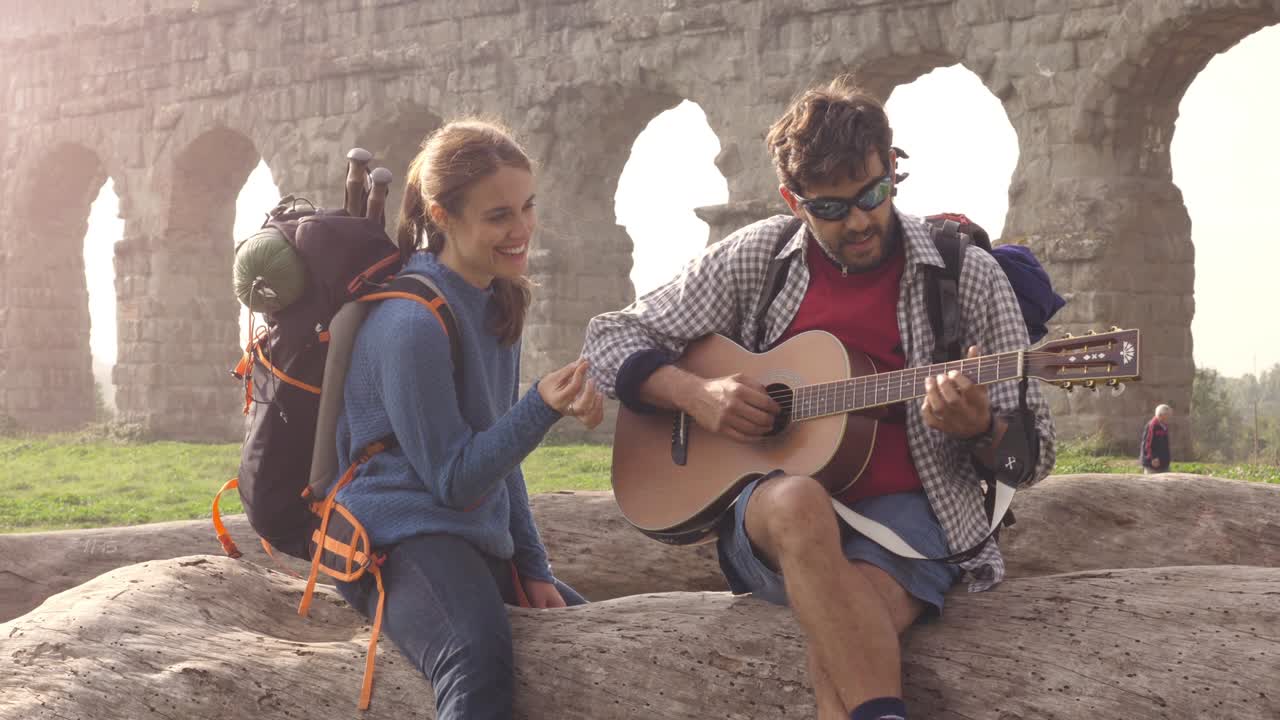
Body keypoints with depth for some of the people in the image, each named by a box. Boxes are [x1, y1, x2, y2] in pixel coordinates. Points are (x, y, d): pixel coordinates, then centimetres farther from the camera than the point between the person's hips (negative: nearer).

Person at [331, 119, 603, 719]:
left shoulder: (497, 301, 10)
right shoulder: (414, 323, -18)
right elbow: (454, 479, -15)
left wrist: (532, 568, 13)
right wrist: (543, 407, -27)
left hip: (477, 540, 10)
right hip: (402, 537, -10)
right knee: (481, 664, -38)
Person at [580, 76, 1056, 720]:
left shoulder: (968, 278, 4)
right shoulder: (754, 259, 8)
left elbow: (1033, 453, 6)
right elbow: (611, 337, 12)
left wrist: (978, 429, -19)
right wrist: (694, 393, -7)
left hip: (903, 507, -1)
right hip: (767, 512, 2)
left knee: (839, 639, -36)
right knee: (799, 504, -37)